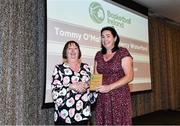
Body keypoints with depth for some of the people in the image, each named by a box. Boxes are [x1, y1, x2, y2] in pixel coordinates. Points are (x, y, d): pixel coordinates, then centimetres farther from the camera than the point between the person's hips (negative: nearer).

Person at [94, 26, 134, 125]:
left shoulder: (123, 52, -4)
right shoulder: (98, 55, 11)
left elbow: (129, 76, -10)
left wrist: (110, 87, -19)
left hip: (119, 97, -4)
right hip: (102, 98, 4)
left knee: (119, 122, 1)